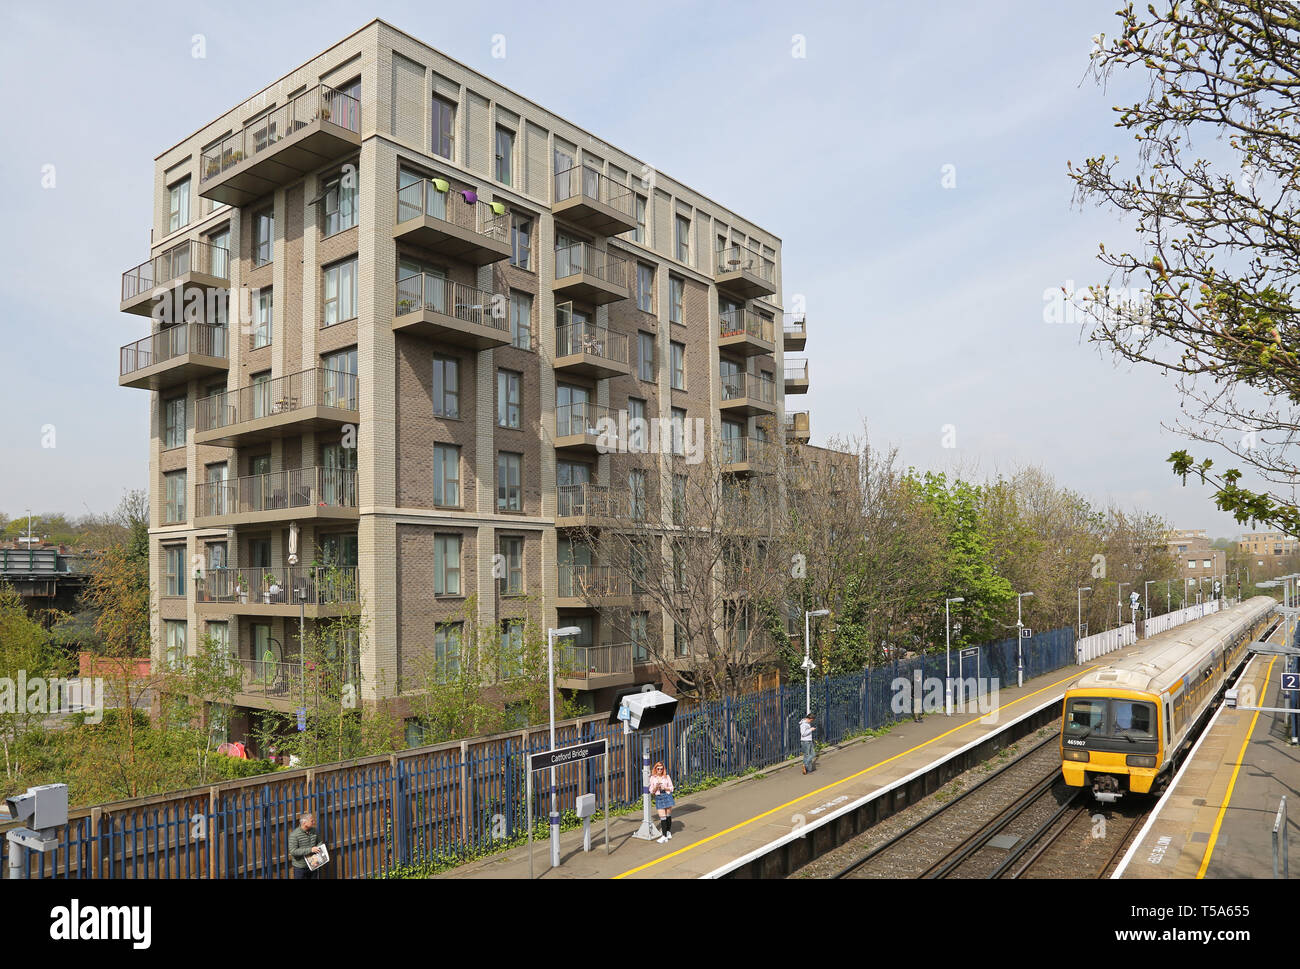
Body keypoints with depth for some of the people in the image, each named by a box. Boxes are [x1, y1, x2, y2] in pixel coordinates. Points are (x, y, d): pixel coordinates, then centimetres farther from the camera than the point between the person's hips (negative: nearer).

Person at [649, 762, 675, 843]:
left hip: (667, 796, 1)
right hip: (658, 798, 0)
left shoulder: (667, 777, 2)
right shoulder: (652, 778, 3)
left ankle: (668, 832, 26)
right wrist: (656, 787, -15)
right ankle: (664, 835, -5)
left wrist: (665, 788, -12)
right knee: (662, 816, -8)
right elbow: (651, 791, 4)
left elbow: (671, 788, 6)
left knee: (668, 815, 7)